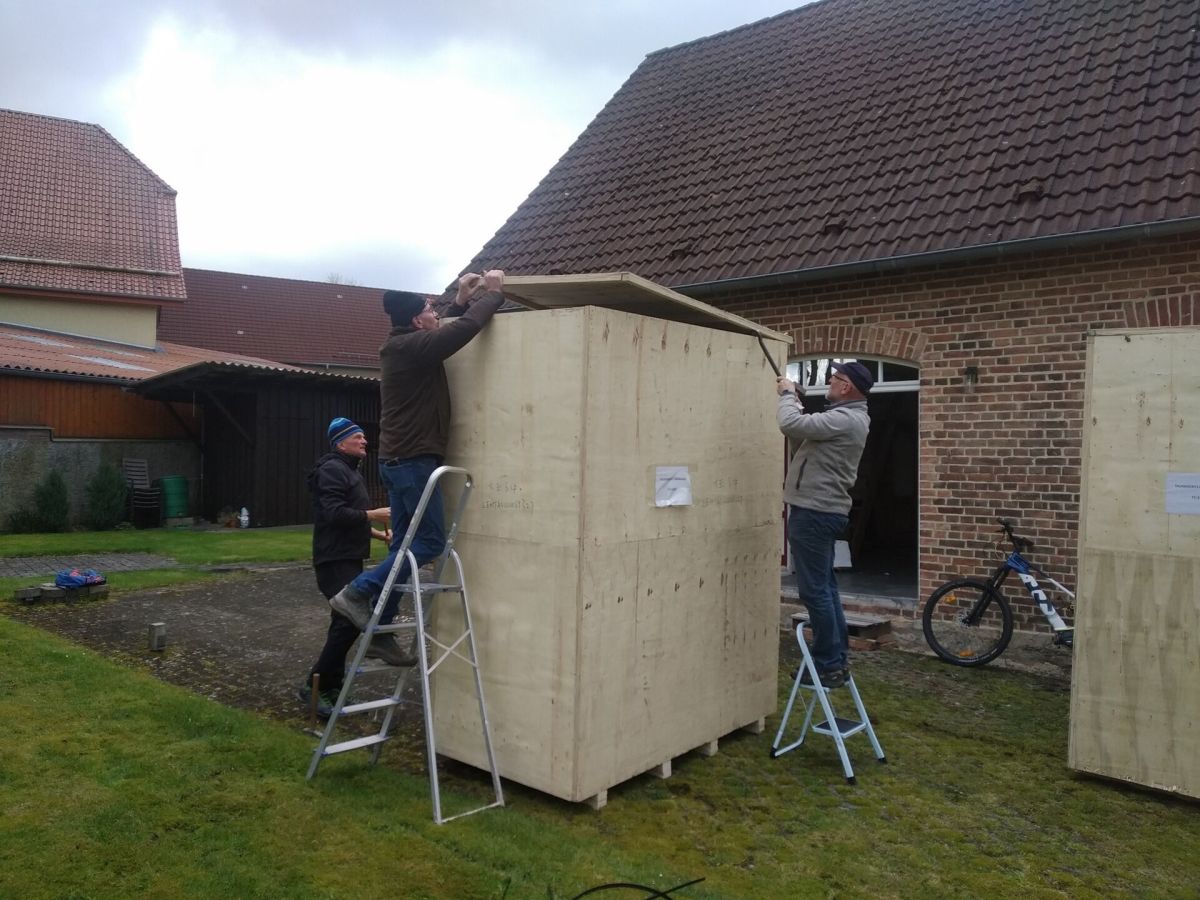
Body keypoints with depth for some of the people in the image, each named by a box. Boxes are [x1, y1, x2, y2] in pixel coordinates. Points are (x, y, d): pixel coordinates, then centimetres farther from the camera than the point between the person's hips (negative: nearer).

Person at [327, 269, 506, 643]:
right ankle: (356, 592, -5)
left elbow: (449, 330, 32)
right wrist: (493, 293, -5)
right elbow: (466, 329, -19)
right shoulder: (412, 346, -15)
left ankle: (379, 626, 13)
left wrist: (461, 301, 21)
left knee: (405, 544, 10)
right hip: (413, 460, -10)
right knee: (430, 541, -6)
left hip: (402, 458, 10)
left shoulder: (404, 345, 15)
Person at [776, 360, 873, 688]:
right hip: (825, 511, 11)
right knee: (825, 587, 16)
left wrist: (787, 394, -8)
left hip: (814, 513, -11)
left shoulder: (843, 420, -19)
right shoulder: (850, 417, 15)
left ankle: (828, 666, 2)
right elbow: (806, 430, 23)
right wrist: (794, 399, 14)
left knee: (815, 590, -5)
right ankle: (838, 659, 23)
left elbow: (792, 426, -25)